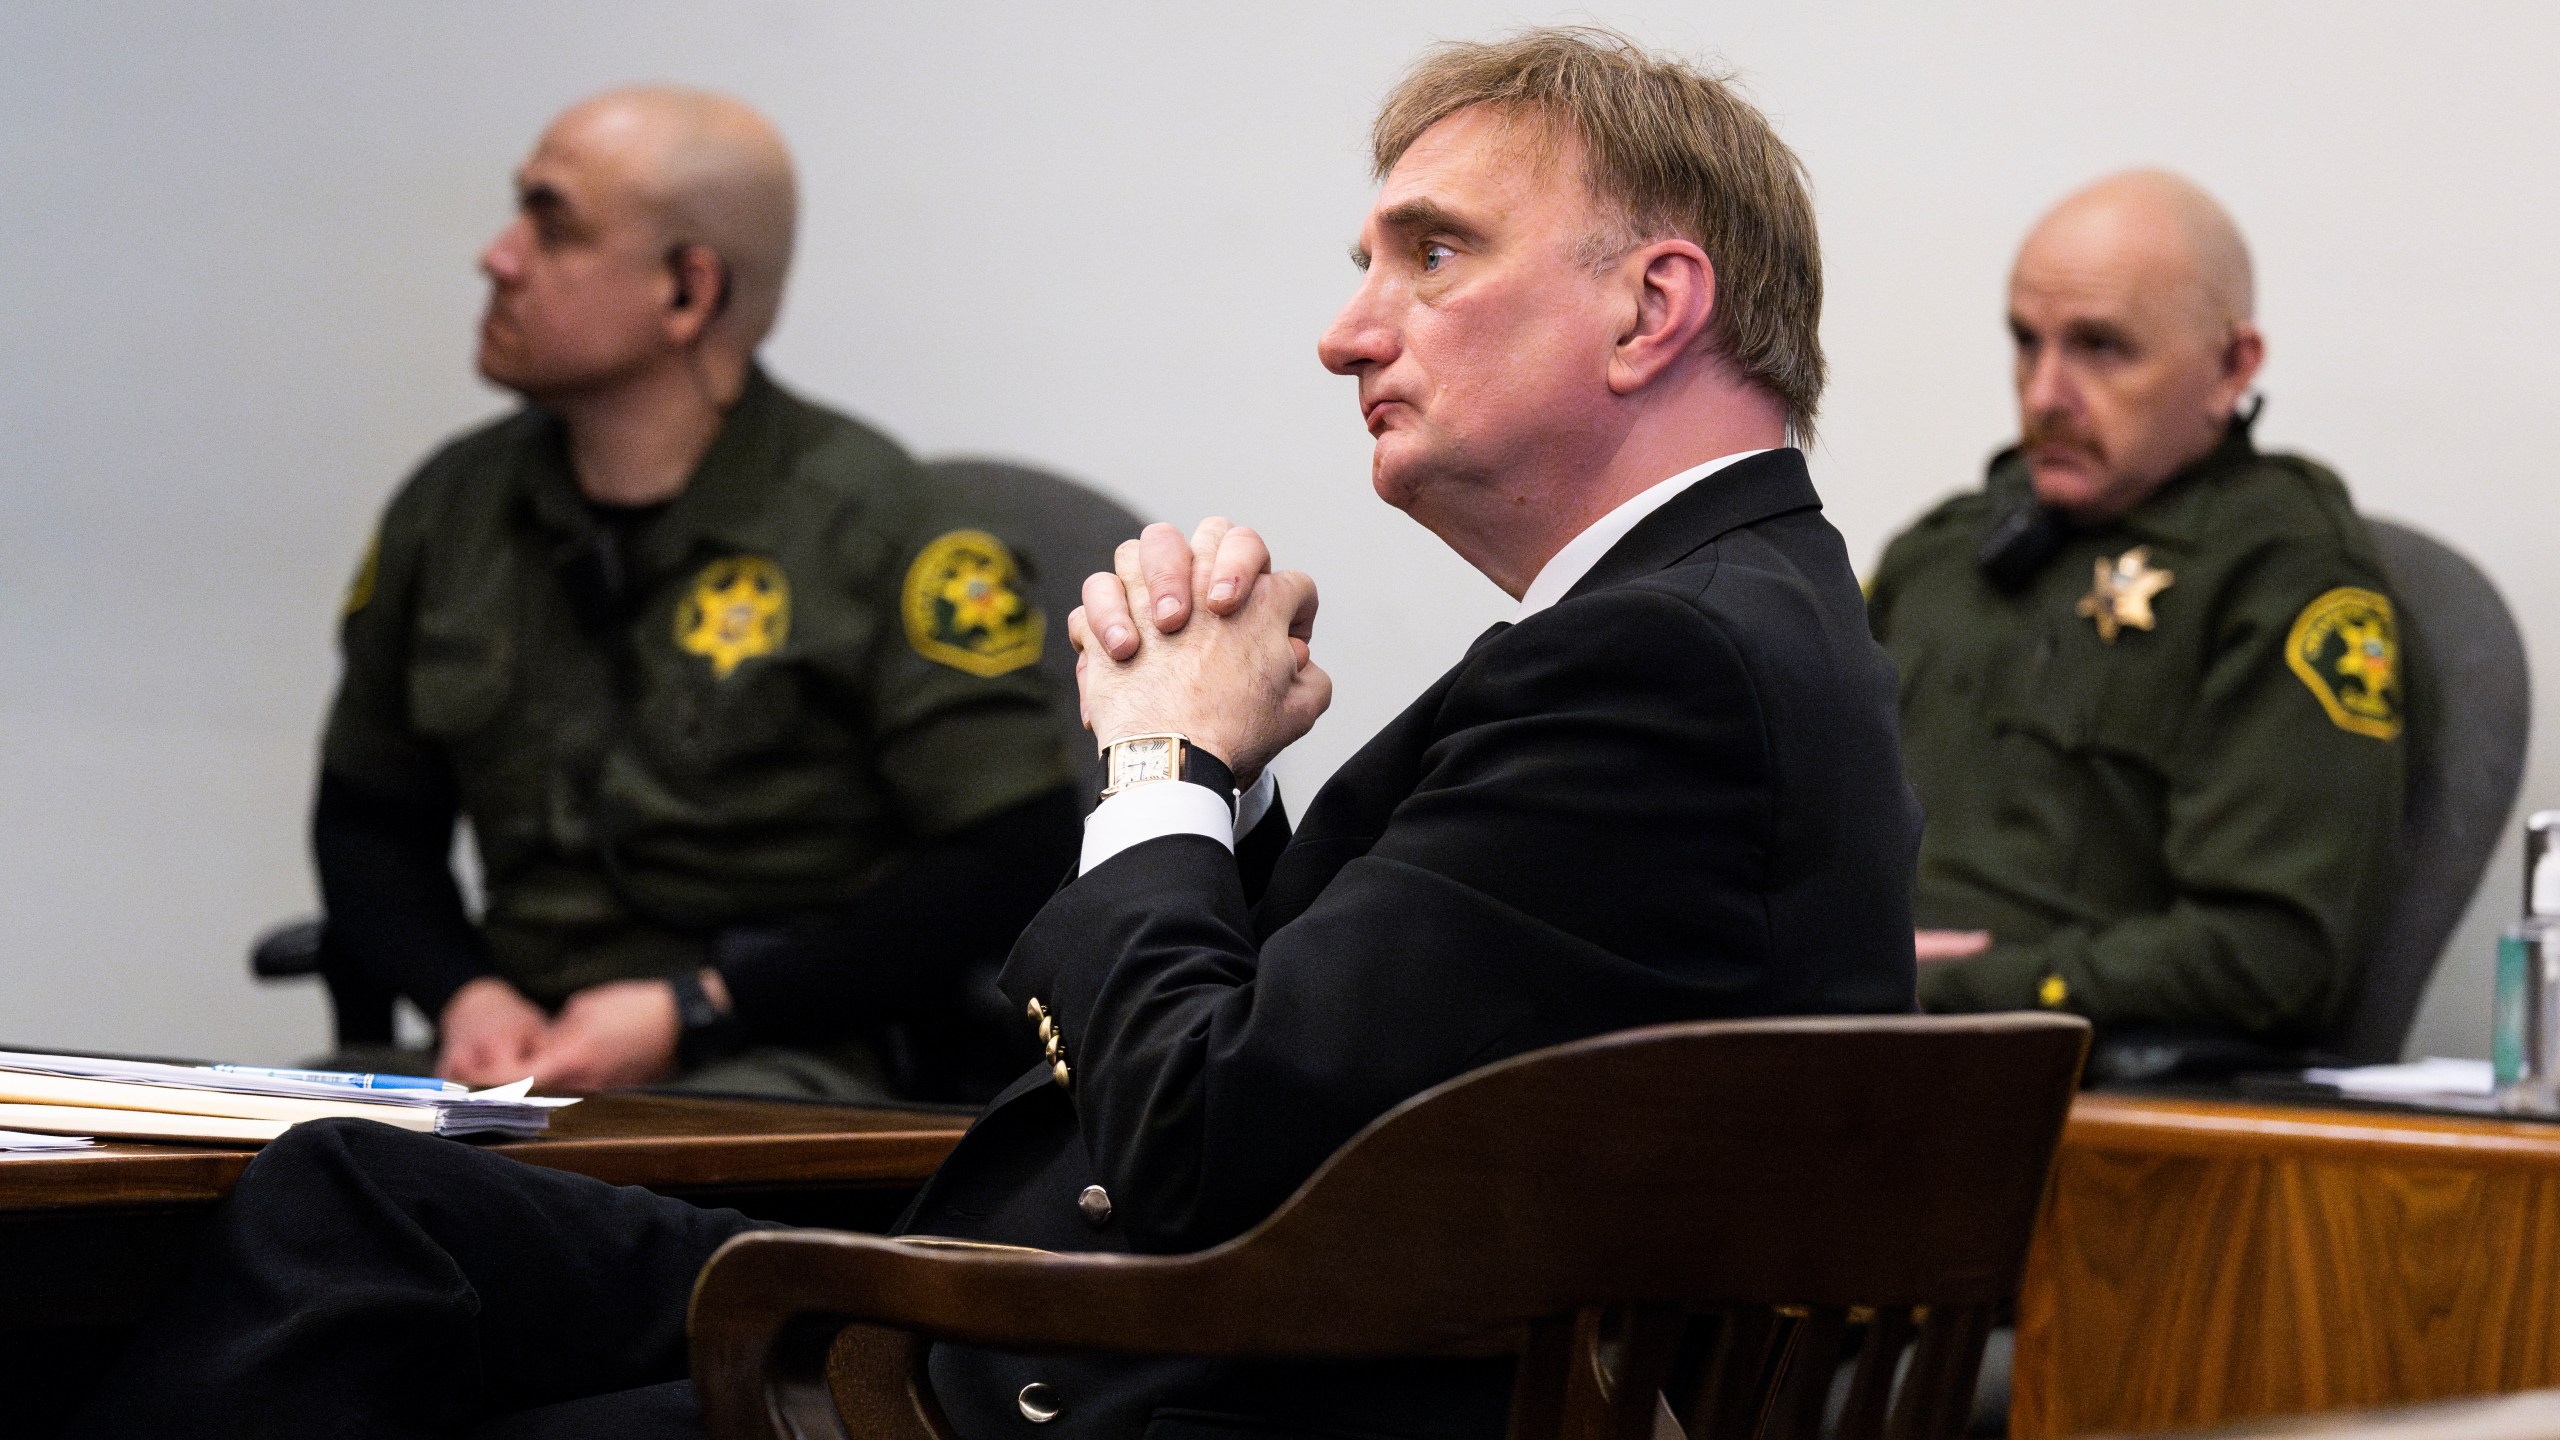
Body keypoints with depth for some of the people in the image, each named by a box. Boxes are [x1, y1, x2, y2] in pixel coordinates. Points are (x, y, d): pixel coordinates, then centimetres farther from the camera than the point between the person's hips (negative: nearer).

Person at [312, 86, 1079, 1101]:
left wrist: (694, 1010, -13)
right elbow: (365, 821, 22)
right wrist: (463, 995, 0)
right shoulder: (453, 506, 12)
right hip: (532, 1051, 6)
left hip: (796, 1064, -5)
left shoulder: (869, 521, -4)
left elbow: (1018, 862, -9)